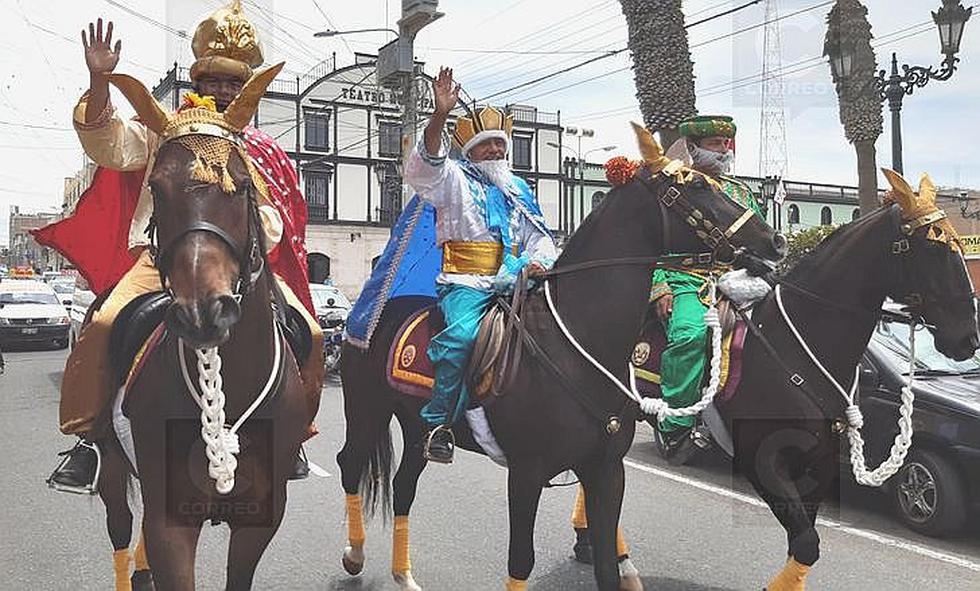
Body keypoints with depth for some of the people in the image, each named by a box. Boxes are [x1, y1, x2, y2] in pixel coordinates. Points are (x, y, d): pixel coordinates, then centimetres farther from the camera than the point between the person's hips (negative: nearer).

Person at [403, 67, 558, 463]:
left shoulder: (519, 189, 26)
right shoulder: (454, 178, 10)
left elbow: (539, 236, 23)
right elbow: (423, 167, -12)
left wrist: (541, 261, -2)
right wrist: (440, 116, -27)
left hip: (512, 279, 5)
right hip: (464, 282, -5)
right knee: (461, 334, -32)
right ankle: (439, 422, -23)